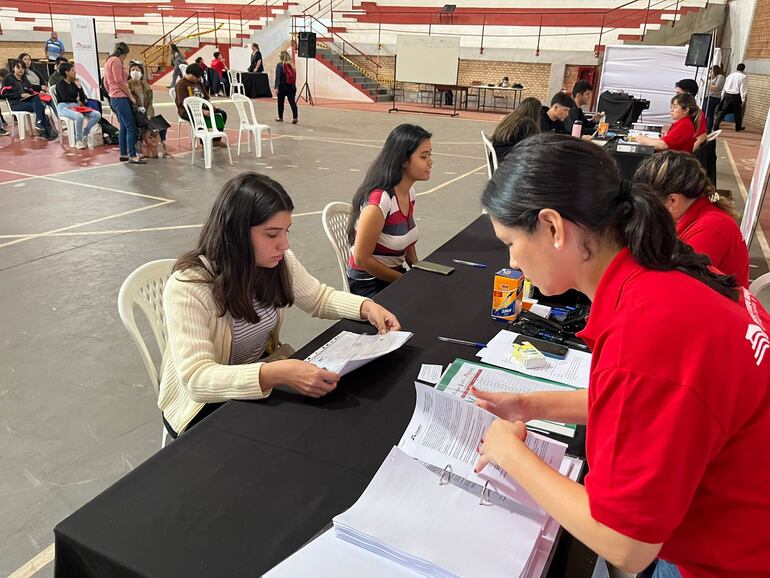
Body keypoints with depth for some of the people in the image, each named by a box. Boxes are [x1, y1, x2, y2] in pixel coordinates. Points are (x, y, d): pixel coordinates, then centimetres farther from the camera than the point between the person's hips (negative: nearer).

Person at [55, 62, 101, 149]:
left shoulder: (75, 83, 16)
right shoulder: (60, 83, 0)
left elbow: (83, 98, 9)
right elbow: (65, 98, -9)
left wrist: (79, 86, -2)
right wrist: (77, 101, 3)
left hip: (75, 107, 6)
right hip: (64, 107, -6)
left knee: (97, 115, -15)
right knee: (79, 116, -38)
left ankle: (84, 135, -6)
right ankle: (78, 141, -21)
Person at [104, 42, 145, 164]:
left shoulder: (108, 61, 21)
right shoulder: (116, 60, -9)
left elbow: (106, 83, 23)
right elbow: (119, 81, -17)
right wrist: (131, 95, -12)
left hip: (114, 98, 10)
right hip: (120, 98, -10)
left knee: (124, 126, 14)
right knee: (131, 127, -11)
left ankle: (123, 154, 16)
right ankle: (133, 156, -13)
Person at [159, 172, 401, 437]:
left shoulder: (278, 261, -10)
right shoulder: (188, 287, -29)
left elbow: (319, 298, 7)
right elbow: (196, 378, -35)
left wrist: (367, 307, -12)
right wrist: (276, 374, -50)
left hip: (264, 379, 6)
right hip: (202, 403, -5)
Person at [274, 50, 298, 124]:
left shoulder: (279, 65, -7)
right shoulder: (292, 65, 5)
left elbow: (278, 77, -13)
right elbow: (295, 76, 7)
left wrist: (276, 87, -15)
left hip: (282, 86, -3)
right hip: (292, 86, 3)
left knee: (280, 102, 13)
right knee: (292, 102, -3)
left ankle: (280, 117, 24)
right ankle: (296, 117, -17)